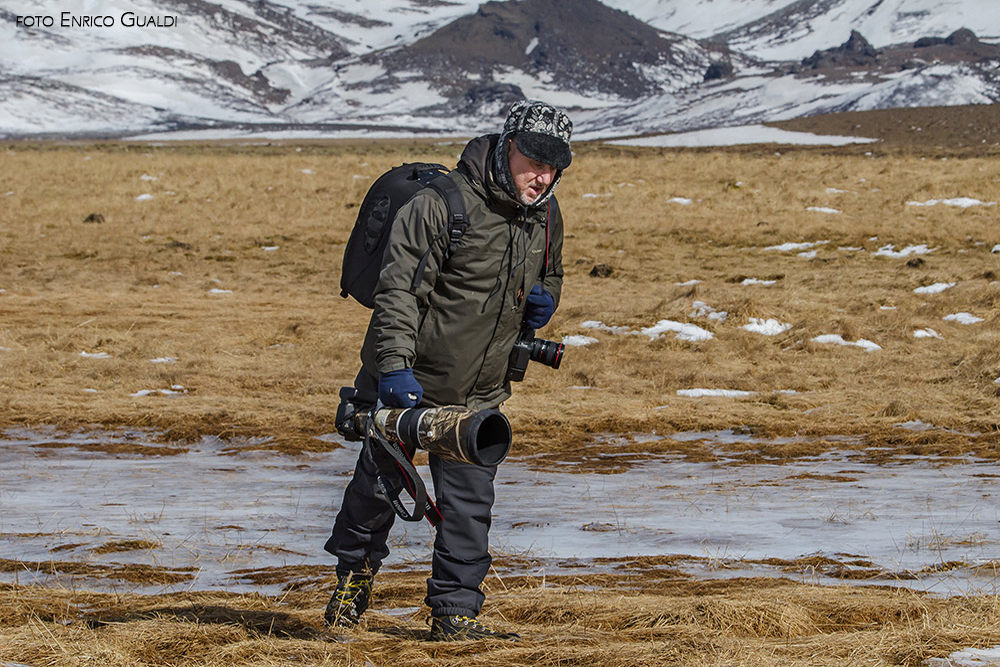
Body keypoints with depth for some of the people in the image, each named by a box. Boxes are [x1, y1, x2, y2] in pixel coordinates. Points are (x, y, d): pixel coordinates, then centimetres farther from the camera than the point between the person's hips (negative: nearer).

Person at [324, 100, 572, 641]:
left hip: (478, 394, 5)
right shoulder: (441, 202, -21)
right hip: (405, 381, -5)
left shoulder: (546, 217, 2)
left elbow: (550, 275, 23)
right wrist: (395, 367, -33)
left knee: (470, 505, -1)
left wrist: (543, 302, -2)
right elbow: (397, 290, -24)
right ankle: (353, 576, 33)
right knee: (377, 486, 9)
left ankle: (454, 614, 8)